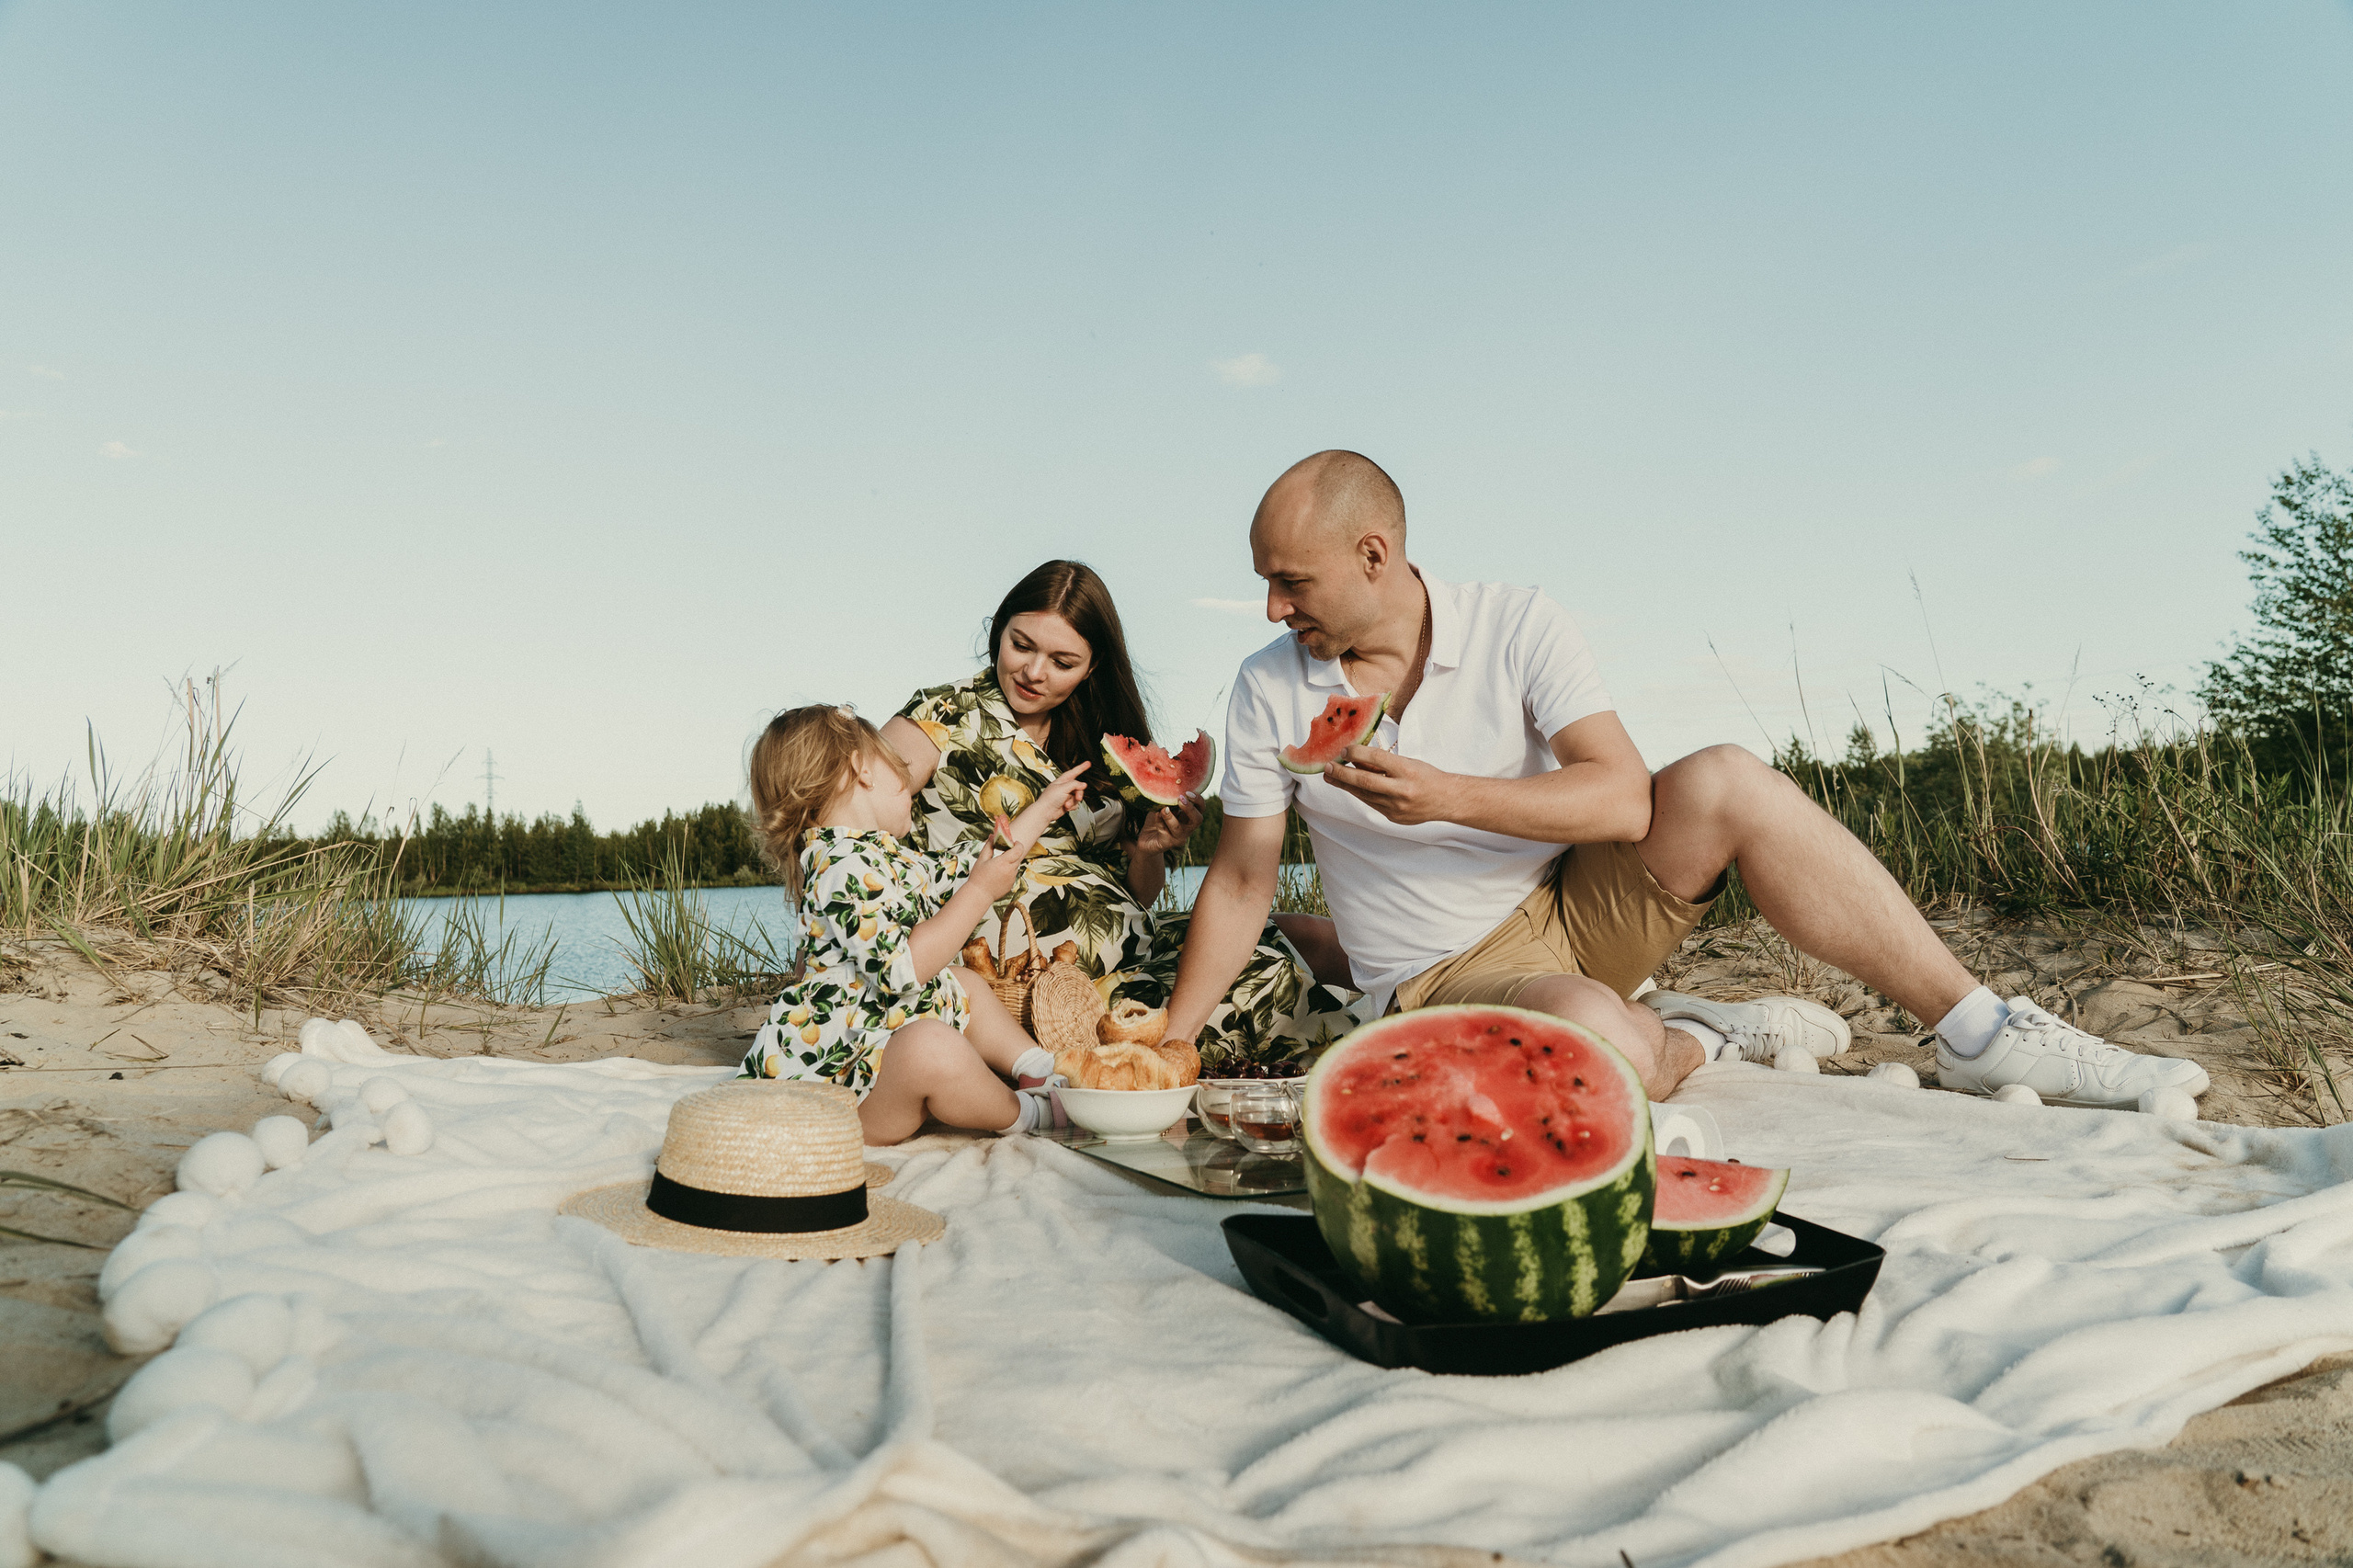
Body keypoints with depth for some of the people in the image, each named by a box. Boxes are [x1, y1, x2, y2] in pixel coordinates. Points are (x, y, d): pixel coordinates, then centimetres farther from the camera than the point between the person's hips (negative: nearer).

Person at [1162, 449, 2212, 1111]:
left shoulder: (1515, 627, -8)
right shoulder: (1269, 690, -5)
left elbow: (1626, 800, -19)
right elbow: (1241, 881, -2)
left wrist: (1448, 796, -32)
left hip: (1573, 909, 2)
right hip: (1447, 979, -2)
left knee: (1720, 783, -26)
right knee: (1597, 1041, -38)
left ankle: (1980, 1034, -15)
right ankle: (1693, 1041, -2)